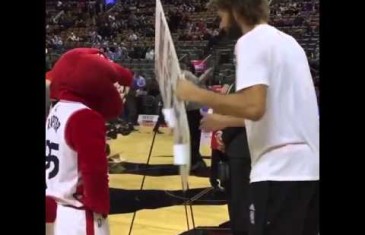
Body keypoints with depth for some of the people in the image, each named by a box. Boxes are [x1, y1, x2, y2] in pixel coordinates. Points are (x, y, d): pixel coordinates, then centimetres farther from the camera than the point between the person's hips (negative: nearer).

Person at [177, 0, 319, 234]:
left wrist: (196, 94, -12)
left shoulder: (251, 40, -8)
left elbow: (253, 106, -23)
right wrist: (225, 120, 29)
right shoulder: (287, 42, 19)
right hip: (309, 166, 9)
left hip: (280, 170, -9)